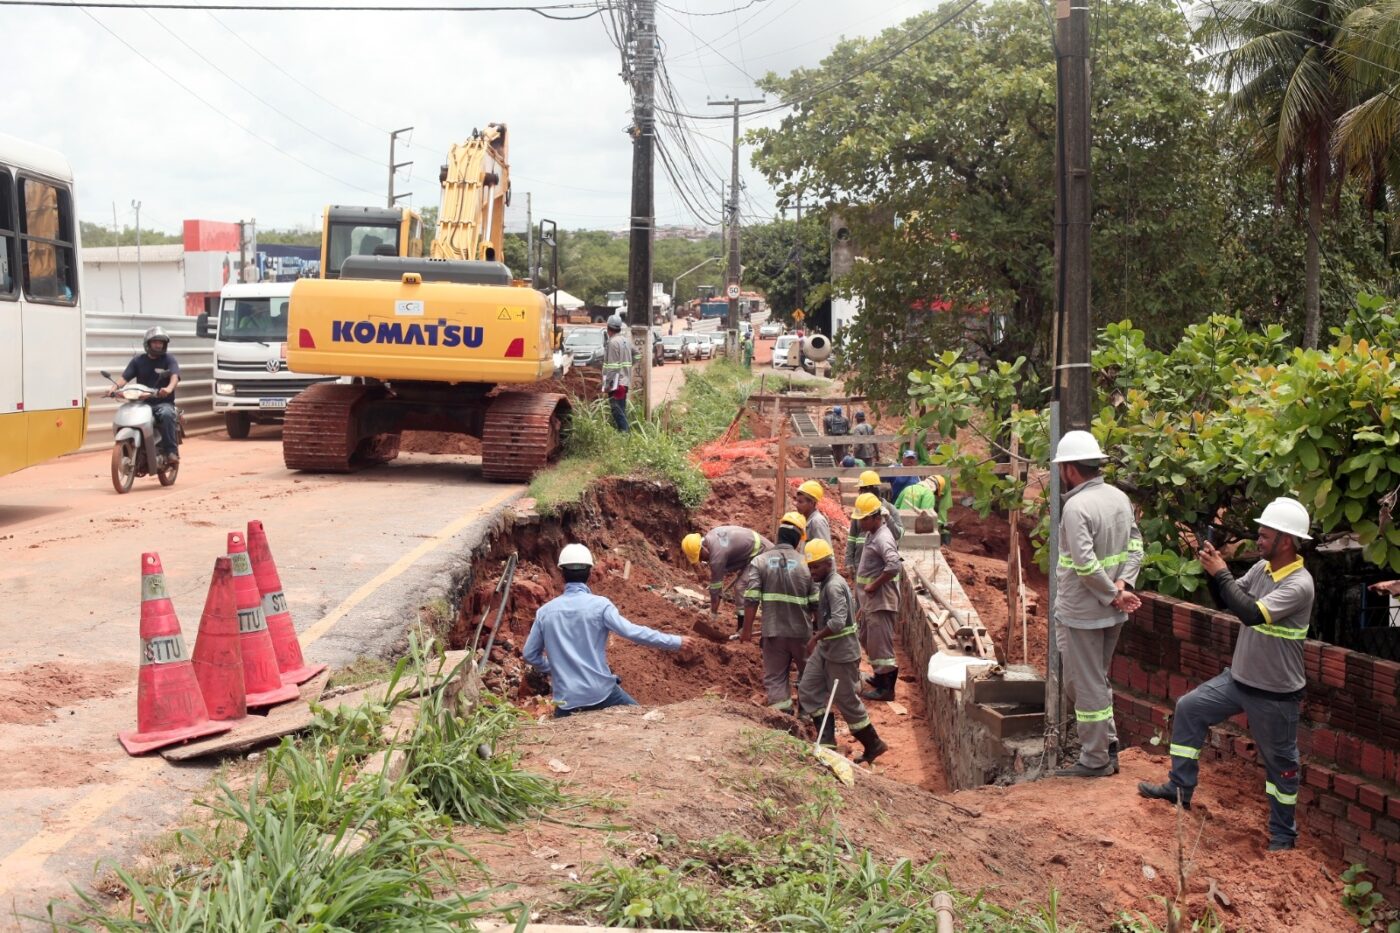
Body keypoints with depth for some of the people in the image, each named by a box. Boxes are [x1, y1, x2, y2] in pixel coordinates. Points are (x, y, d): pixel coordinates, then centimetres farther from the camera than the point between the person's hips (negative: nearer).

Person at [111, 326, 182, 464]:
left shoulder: (169, 360, 4)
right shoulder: (138, 360, 12)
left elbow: (174, 377, -15)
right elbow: (125, 377, 3)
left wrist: (169, 389, -38)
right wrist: (115, 387, -20)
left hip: (163, 402, -3)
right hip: (142, 402, 3)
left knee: (167, 414, -36)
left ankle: (171, 451, -33)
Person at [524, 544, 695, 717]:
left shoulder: (545, 612, 2)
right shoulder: (599, 605, -8)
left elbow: (530, 655, 9)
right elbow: (633, 632, -14)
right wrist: (676, 642, -6)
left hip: (566, 700, 2)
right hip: (602, 692, -2)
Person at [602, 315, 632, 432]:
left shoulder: (613, 342, -15)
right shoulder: (626, 340, 12)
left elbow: (612, 366, -19)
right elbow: (628, 362, 16)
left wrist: (607, 383, -17)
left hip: (616, 382, -9)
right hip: (625, 381, 9)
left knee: (618, 411, -7)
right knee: (621, 409, 13)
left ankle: (623, 431, -10)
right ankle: (624, 431, 16)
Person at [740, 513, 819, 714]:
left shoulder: (760, 561, -5)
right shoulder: (806, 564, -5)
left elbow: (751, 599, -11)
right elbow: (817, 603, -2)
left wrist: (747, 630, -3)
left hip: (773, 631, -1)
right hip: (802, 631, 1)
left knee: (775, 677, 8)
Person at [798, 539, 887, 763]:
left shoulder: (834, 586, -22)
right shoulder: (826, 583, 9)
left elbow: (837, 622, -32)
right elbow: (852, 605, 22)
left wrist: (816, 637, -22)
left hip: (841, 652, -10)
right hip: (825, 649, 10)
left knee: (847, 700, 1)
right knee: (808, 690, 8)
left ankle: (873, 745, 15)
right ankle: (827, 741, 11)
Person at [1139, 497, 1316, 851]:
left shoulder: (1299, 585, -25)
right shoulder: (1262, 568, 1)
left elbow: (1251, 613, -34)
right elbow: (1226, 601, 9)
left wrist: (1221, 573, -27)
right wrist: (1211, 569, -8)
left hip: (1276, 693, -8)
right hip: (1239, 677, 8)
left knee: (1280, 762, 7)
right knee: (1189, 708, 9)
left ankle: (1283, 834, 24)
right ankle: (1180, 788, 18)